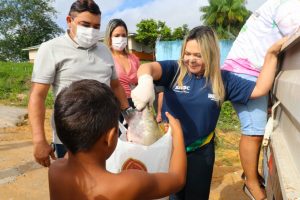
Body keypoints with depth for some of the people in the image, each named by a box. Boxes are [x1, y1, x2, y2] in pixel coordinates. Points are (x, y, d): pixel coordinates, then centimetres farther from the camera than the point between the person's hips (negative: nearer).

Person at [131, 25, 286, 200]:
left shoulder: (222, 79, -5)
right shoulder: (174, 70, -12)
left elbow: (260, 89, -4)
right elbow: (148, 67, -31)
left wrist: (272, 54, -10)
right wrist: (145, 81, -55)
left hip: (201, 151, 2)